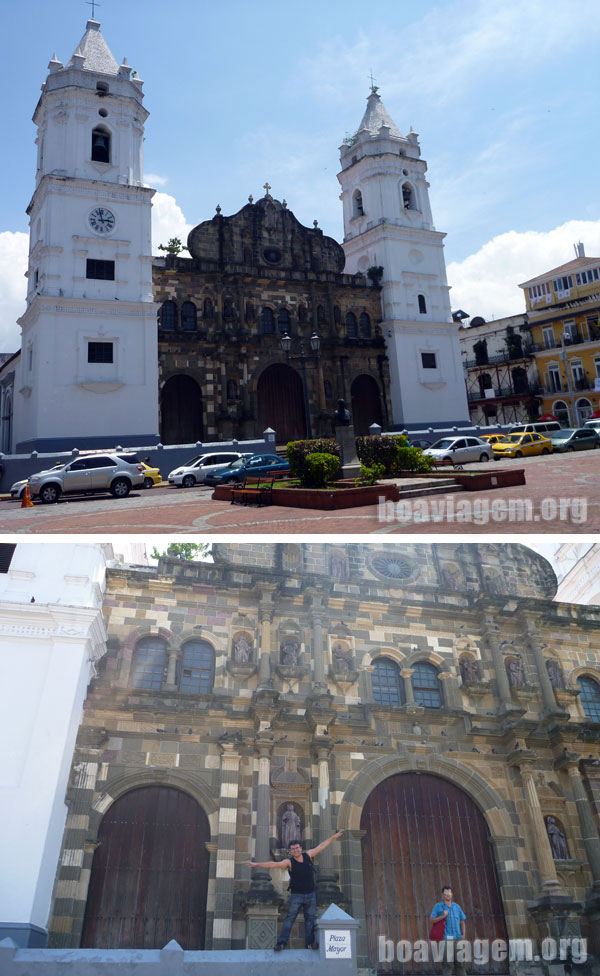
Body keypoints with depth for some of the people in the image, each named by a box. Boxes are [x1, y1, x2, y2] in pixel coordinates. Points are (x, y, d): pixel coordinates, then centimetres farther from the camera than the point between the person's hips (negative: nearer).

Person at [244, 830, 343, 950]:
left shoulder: (308, 855, 1)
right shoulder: (289, 862, -9)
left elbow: (321, 846, 9)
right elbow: (273, 864, -19)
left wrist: (333, 837, 15)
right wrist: (256, 864, -28)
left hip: (311, 895, 3)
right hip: (296, 895, -3)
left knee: (310, 919, 3)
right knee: (289, 918, -6)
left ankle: (310, 943, 7)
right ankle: (281, 942, -5)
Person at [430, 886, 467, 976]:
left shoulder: (456, 906, 17)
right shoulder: (438, 906, 5)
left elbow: (462, 922, 21)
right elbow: (432, 920, -1)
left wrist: (463, 935, 8)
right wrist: (443, 916, -13)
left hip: (457, 938, 4)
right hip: (445, 938, -3)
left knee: (460, 962, 1)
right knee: (447, 963, -10)